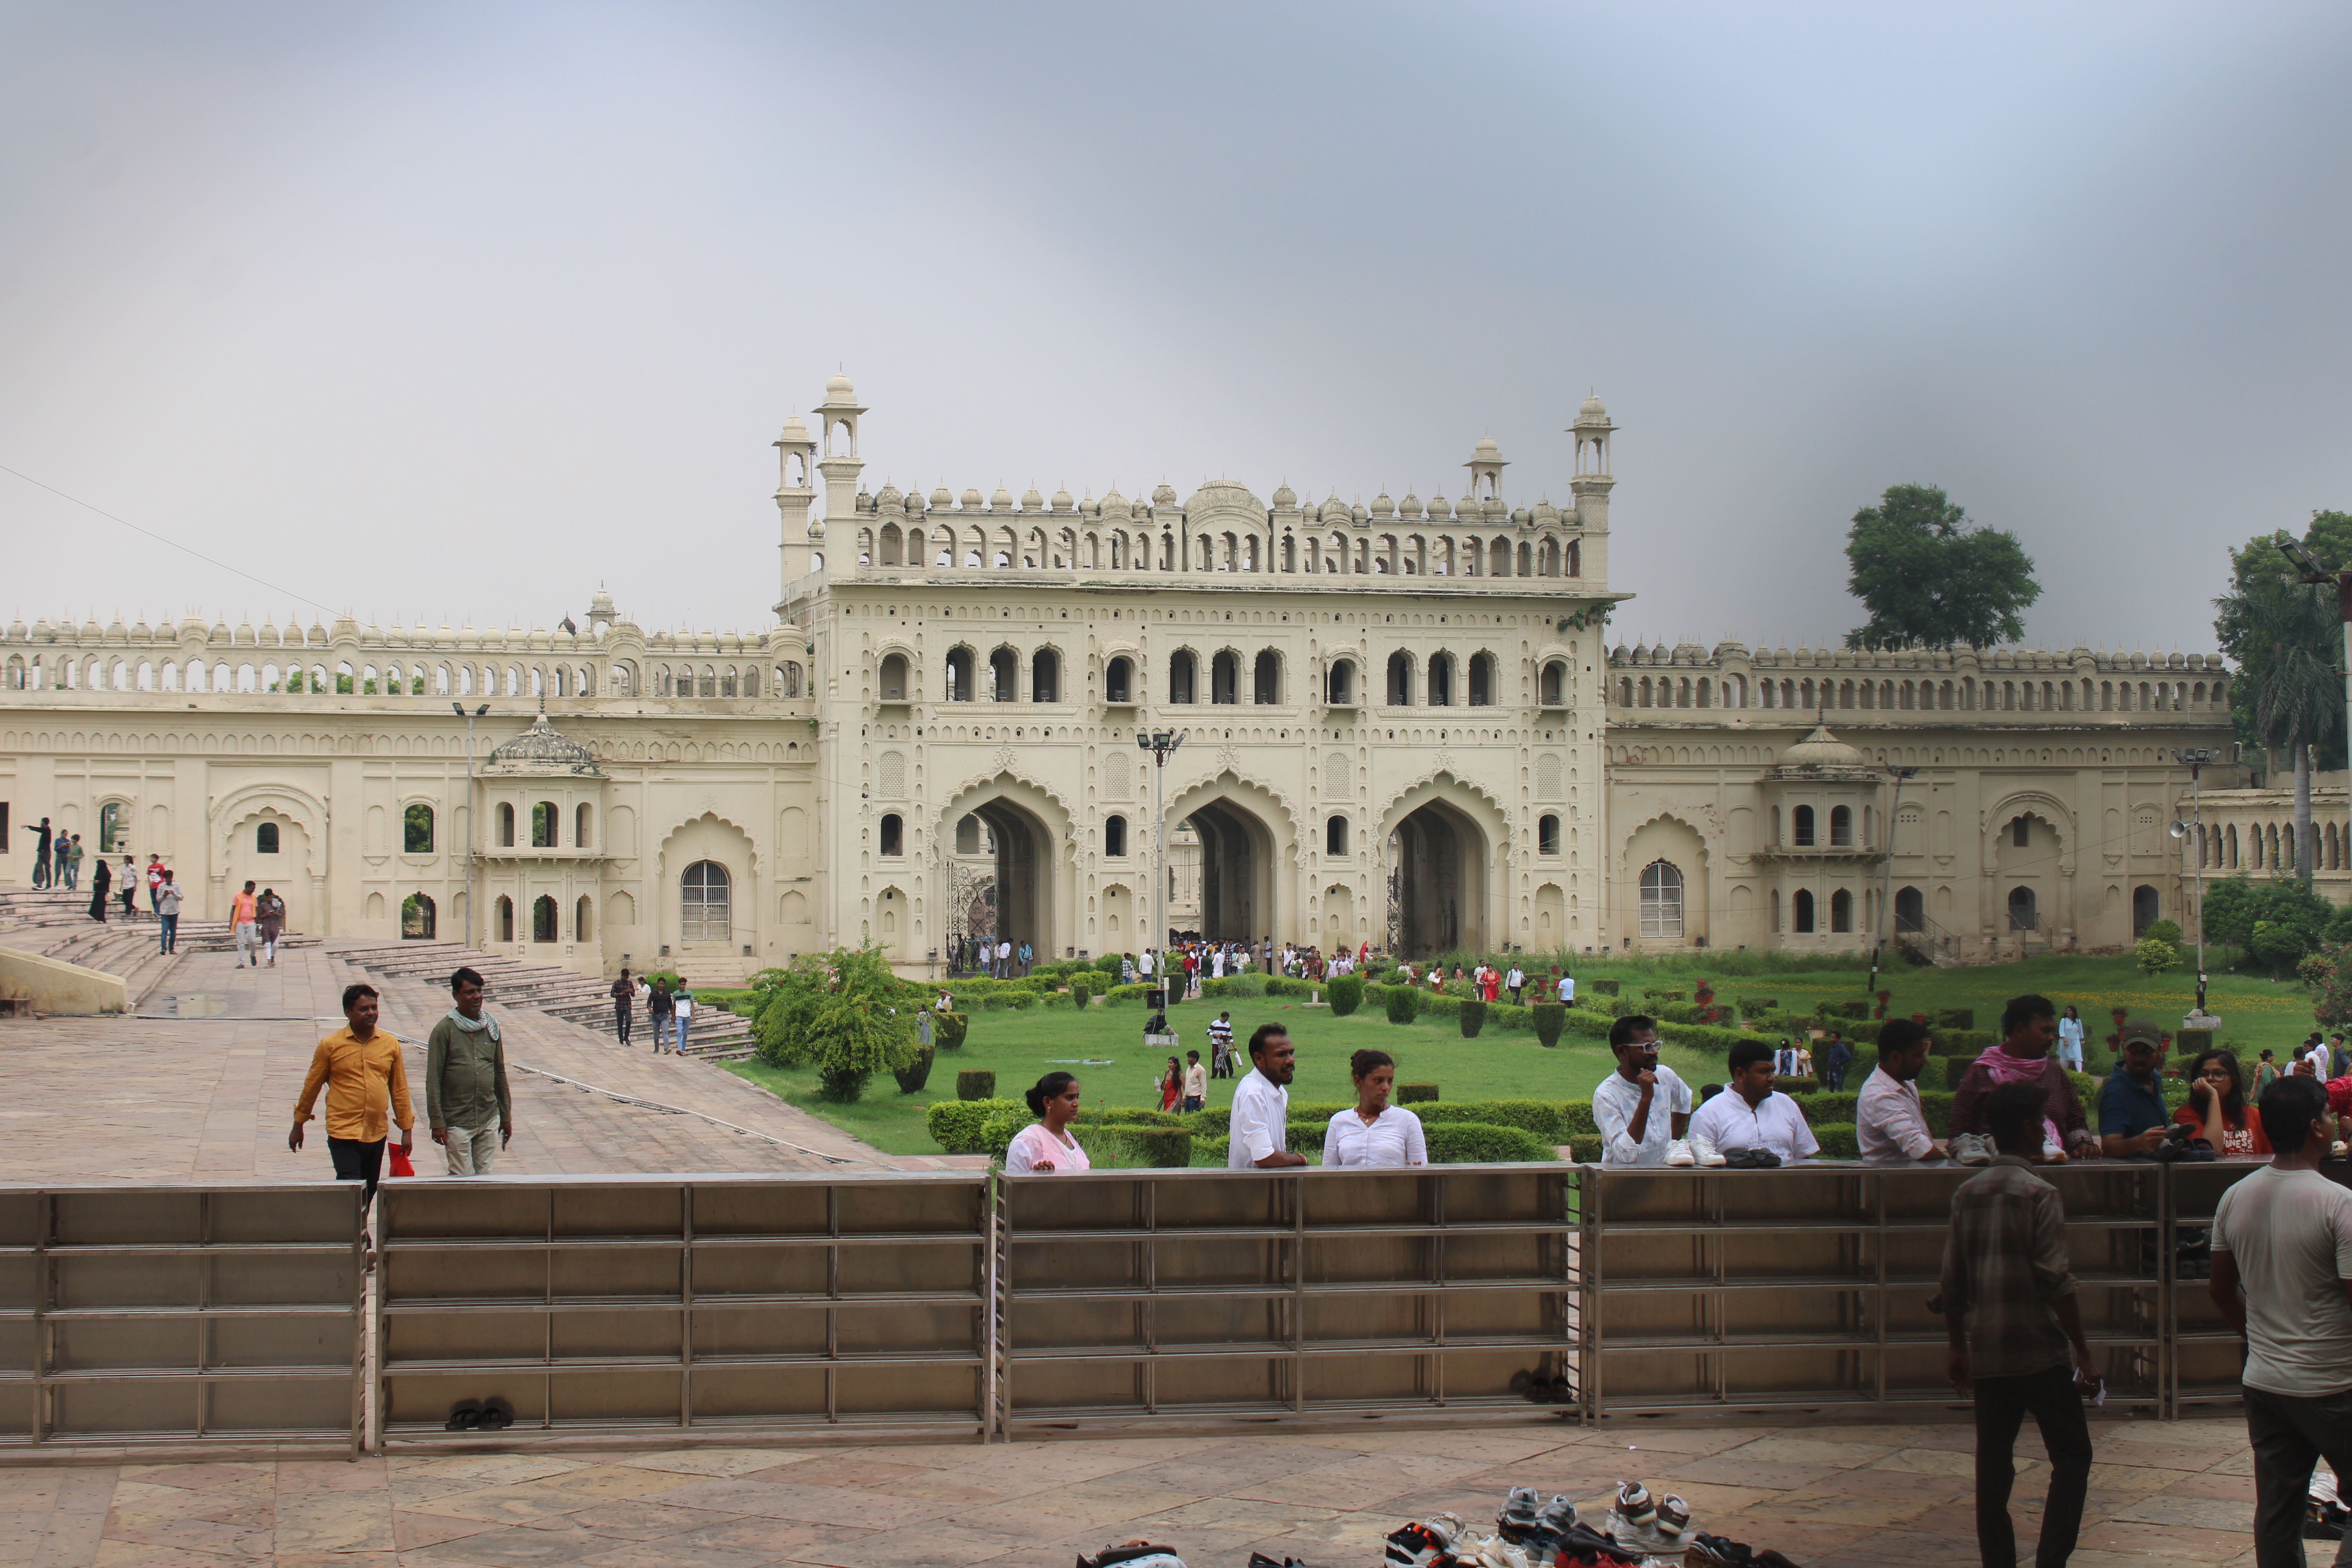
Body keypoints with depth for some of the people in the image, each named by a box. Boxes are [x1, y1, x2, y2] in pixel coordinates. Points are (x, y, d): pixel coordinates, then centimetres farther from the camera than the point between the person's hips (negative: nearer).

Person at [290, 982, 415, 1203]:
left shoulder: (390, 1044, 5)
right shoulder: (331, 1045, -3)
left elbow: (399, 1089, 11)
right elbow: (312, 1087, 6)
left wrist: (407, 1130, 9)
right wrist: (298, 1126, 11)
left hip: (377, 1135, 4)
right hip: (343, 1134, -4)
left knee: (368, 1193, 12)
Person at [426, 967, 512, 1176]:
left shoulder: (491, 1027, 9)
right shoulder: (444, 1030, -7)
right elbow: (433, 1081, -7)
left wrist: (506, 1115, 15)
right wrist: (437, 1121, -11)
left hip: (489, 1119, 5)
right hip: (457, 1120, -5)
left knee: (484, 1176, 7)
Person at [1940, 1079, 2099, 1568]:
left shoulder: (1968, 1193, 7)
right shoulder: (2038, 1194, -11)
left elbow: (1953, 1282, 11)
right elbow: (2057, 1281, -15)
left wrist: (1958, 1347, 20)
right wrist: (2083, 1352, -10)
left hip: (1986, 1355, 6)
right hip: (2041, 1351, -6)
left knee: (1993, 1463, 10)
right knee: (2072, 1457, 2)